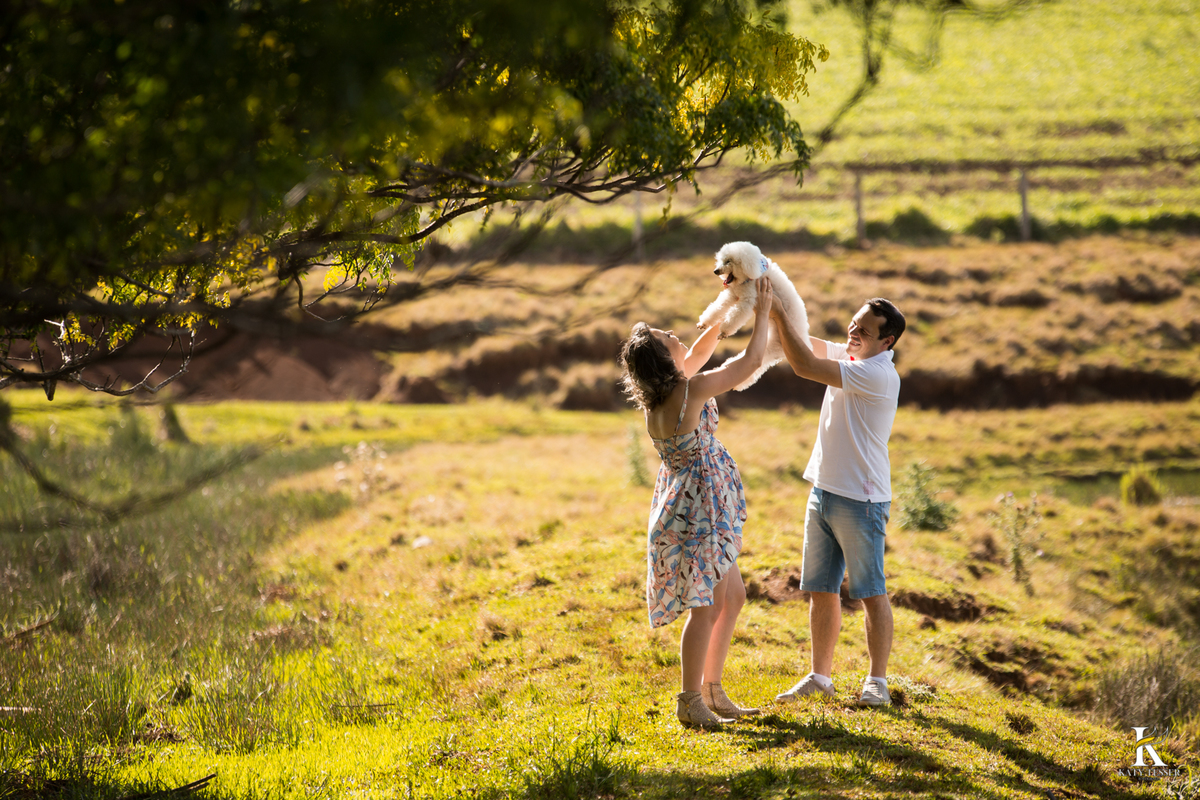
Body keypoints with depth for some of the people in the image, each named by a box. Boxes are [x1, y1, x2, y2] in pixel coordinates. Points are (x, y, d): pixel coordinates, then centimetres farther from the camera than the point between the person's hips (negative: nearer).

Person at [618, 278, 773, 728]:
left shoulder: (659, 393, 4)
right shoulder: (692, 391, -20)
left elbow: (698, 354, 22)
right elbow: (751, 360, -12)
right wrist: (762, 313, 1)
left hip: (688, 506, 10)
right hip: (698, 509, -10)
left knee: (732, 597, 16)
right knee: (707, 606, -4)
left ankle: (711, 691, 22)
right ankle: (690, 702, 2)